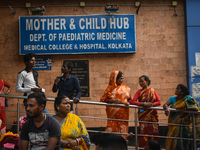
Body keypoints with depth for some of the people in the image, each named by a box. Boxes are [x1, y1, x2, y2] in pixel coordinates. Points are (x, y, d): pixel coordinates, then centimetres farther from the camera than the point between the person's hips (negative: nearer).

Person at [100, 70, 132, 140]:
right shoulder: (110, 88, 3)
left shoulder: (125, 88, 13)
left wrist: (127, 103, -11)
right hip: (113, 112, -3)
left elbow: (129, 99, 12)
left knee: (122, 128, -2)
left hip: (123, 112, 3)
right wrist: (114, 101, -15)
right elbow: (103, 99, -3)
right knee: (112, 127, -6)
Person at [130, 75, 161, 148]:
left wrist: (151, 104, -15)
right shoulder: (139, 92, 6)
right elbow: (133, 101, -7)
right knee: (144, 132, -8)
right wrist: (143, 104, -20)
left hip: (152, 115, 1)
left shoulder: (153, 91, 10)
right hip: (143, 115, -1)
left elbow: (159, 102, 3)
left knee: (153, 132, -3)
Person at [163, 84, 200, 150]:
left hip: (183, 124, -4)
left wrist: (185, 109, -23)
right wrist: (167, 108, -31)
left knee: (182, 142, -5)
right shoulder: (173, 98, 5)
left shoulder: (187, 99, -6)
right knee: (172, 142, 3)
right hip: (173, 124, 4)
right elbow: (165, 104, -8)